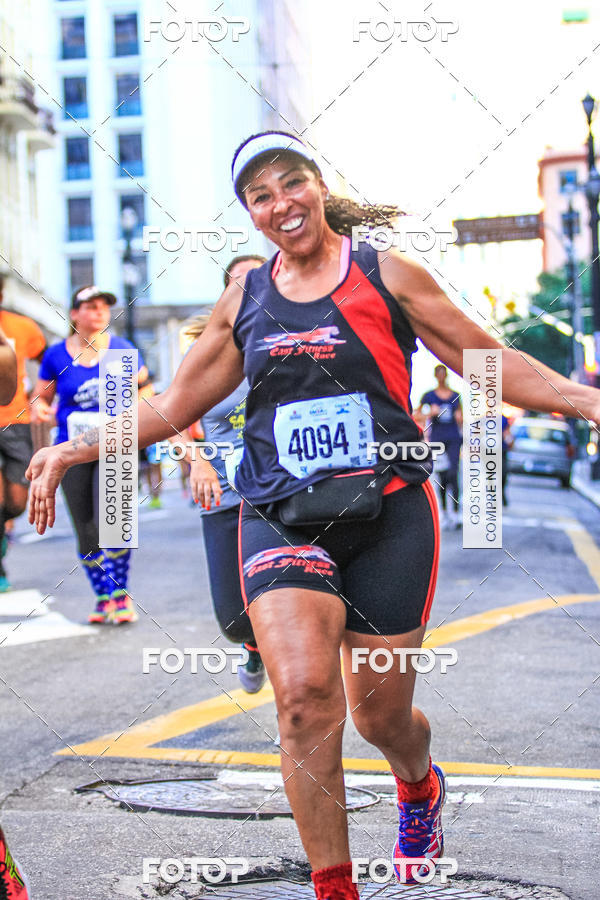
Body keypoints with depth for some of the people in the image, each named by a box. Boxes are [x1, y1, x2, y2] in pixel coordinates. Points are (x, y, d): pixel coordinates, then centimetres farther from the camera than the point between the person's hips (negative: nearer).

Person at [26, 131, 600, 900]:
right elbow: (174, 405, 17)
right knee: (304, 694, -19)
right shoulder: (244, 301, 12)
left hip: (388, 513, -1)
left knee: (380, 713, 5)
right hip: (281, 517, 2)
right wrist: (75, 449, 9)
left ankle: (419, 788, 44)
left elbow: (488, 362, 6)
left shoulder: (385, 275, 4)